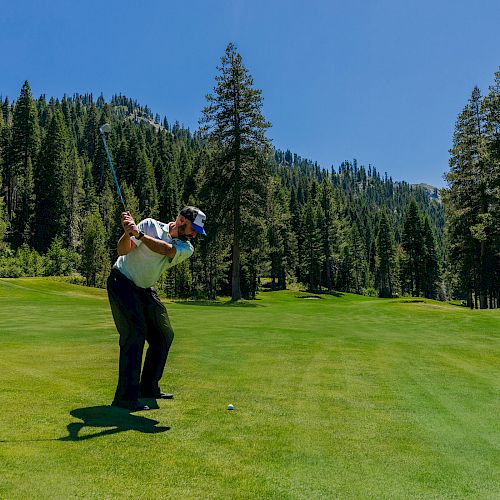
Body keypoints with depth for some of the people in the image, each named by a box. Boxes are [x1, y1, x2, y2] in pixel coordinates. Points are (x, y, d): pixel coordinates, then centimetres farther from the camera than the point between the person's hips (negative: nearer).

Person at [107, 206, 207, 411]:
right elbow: (123, 250, -16)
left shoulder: (186, 248, -2)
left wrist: (139, 234, -36)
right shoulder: (150, 225, -9)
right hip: (122, 281, -6)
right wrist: (127, 232, -36)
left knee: (164, 335, 7)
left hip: (145, 289, 6)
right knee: (135, 331, -20)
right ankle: (125, 396, -18)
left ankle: (148, 387, 22)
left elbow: (165, 249, -24)